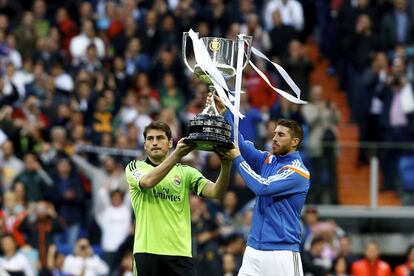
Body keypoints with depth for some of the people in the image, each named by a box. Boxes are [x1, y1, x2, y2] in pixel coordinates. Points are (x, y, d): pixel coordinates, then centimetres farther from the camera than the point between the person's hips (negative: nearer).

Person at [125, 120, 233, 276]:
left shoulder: (185, 172, 11)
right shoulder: (135, 167, 7)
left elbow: (216, 192, -4)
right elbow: (148, 181, -17)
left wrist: (225, 167, -24)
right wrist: (176, 155, -29)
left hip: (180, 251, 1)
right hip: (147, 250, -1)